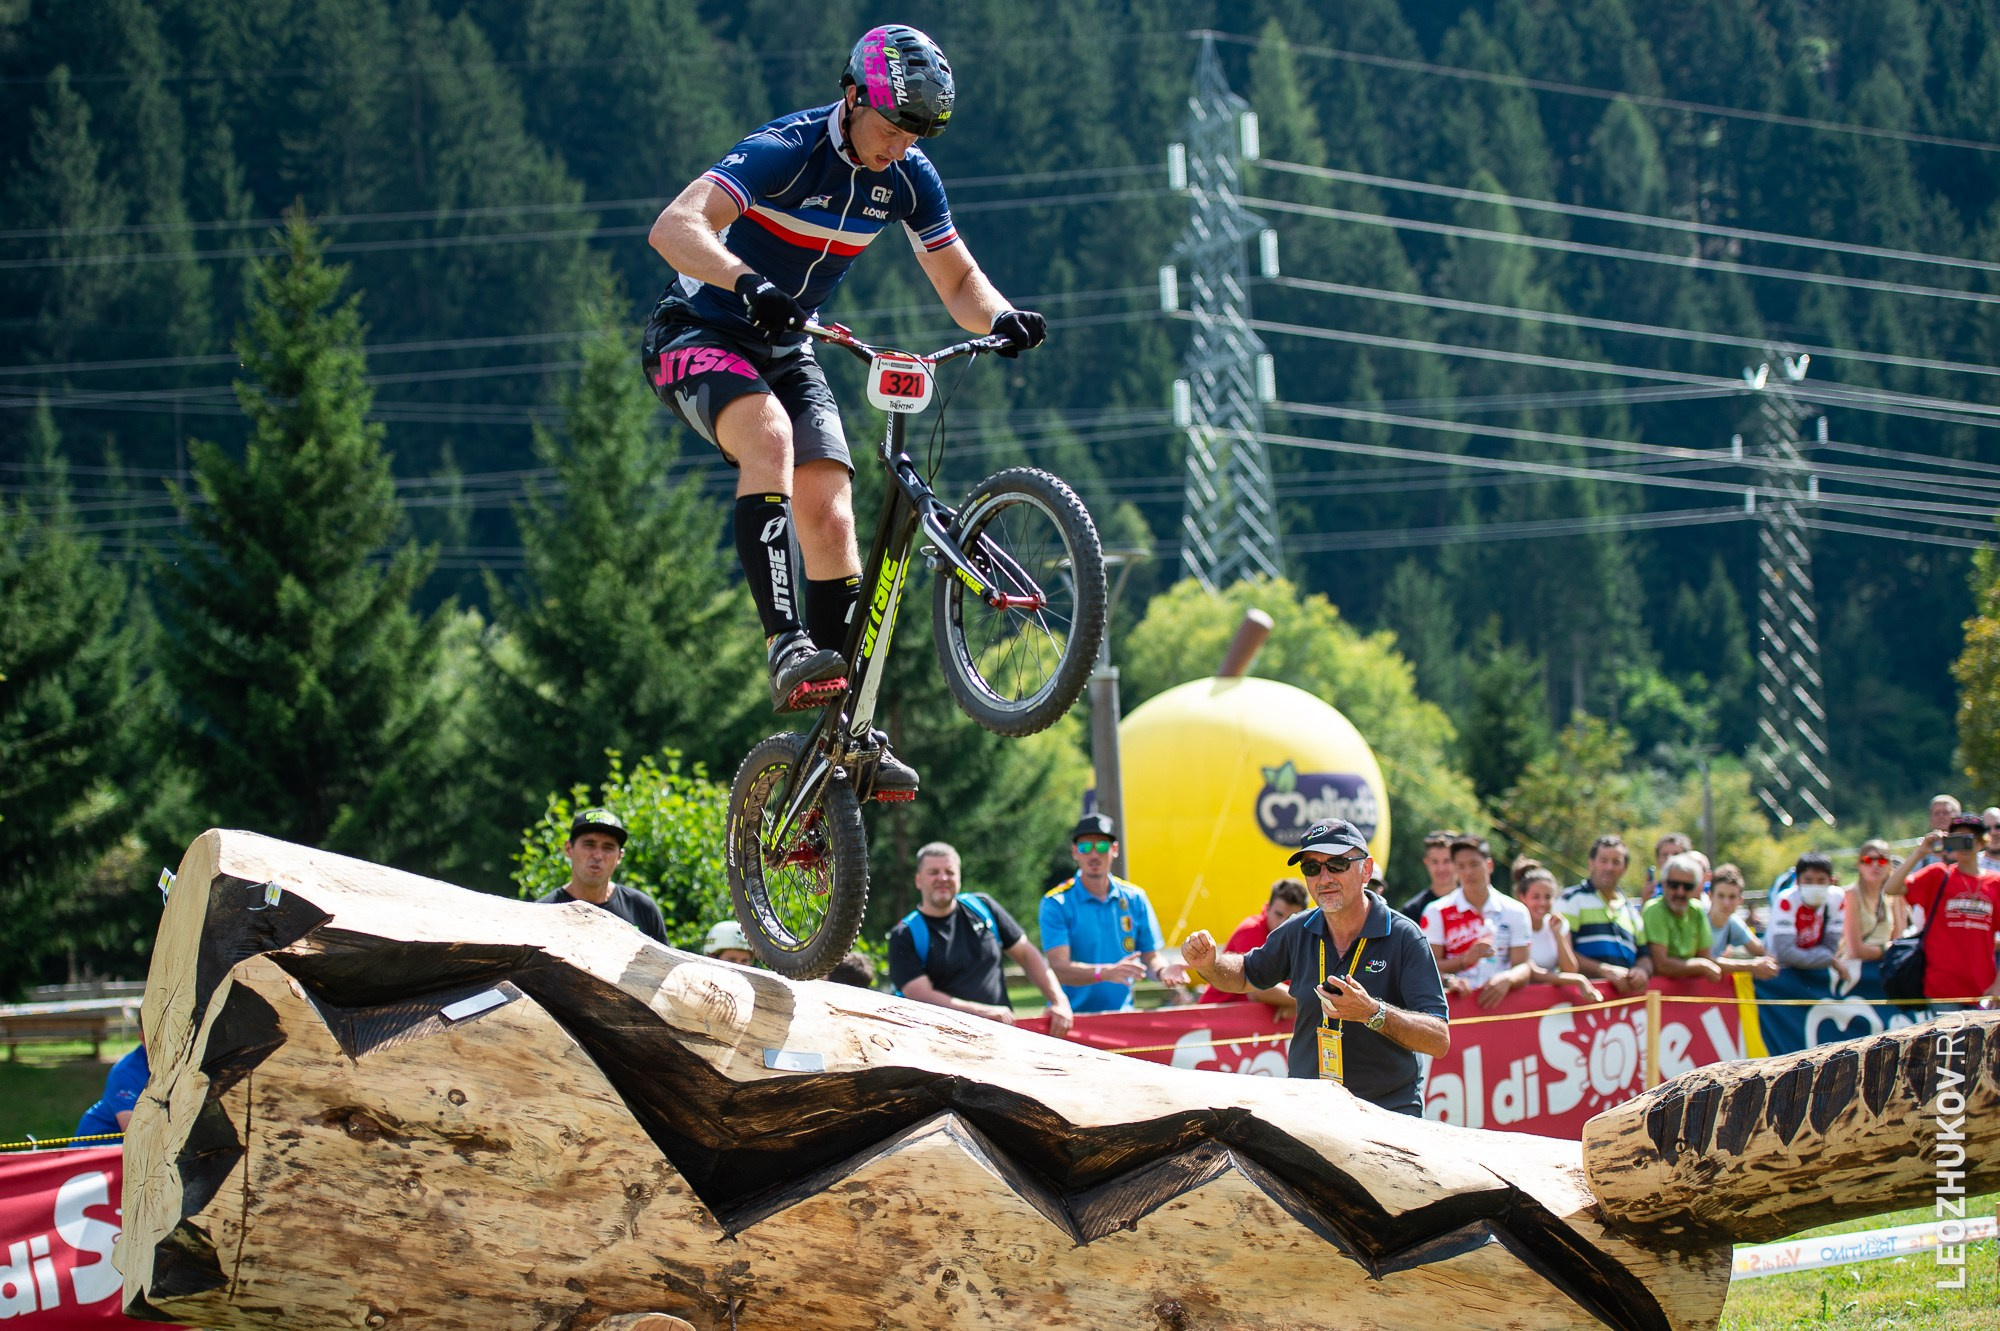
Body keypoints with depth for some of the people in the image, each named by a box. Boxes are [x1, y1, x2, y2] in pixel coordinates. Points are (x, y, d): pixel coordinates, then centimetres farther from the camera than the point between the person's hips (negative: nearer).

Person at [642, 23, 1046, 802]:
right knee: (769, 435, -36)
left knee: (829, 515, -8)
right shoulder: (785, 152, -24)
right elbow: (674, 228, -37)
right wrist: (748, 283, -55)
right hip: (701, 336, -6)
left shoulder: (908, 179, -4)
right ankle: (787, 647, -44)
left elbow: (958, 282, 6)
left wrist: (1001, 318, -17)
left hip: (785, 350, 6)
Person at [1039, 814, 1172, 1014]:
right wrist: (1107, 973, -29)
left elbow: (1150, 957, 15)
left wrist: (1161, 971, -10)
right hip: (1071, 1017, -3)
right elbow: (1059, 968, -13)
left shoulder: (1134, 898, 10)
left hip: (1122, 1015, 3)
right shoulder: (1056, 903, -3)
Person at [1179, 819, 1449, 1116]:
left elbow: (1439, 1041, -15)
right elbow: (1247, 974, 27)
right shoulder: (1298, 932, 7)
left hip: (1388, 1112, -4)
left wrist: (1373, 1013, -30)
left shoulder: (1404, 938, -8)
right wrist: (1209, 965, 5)